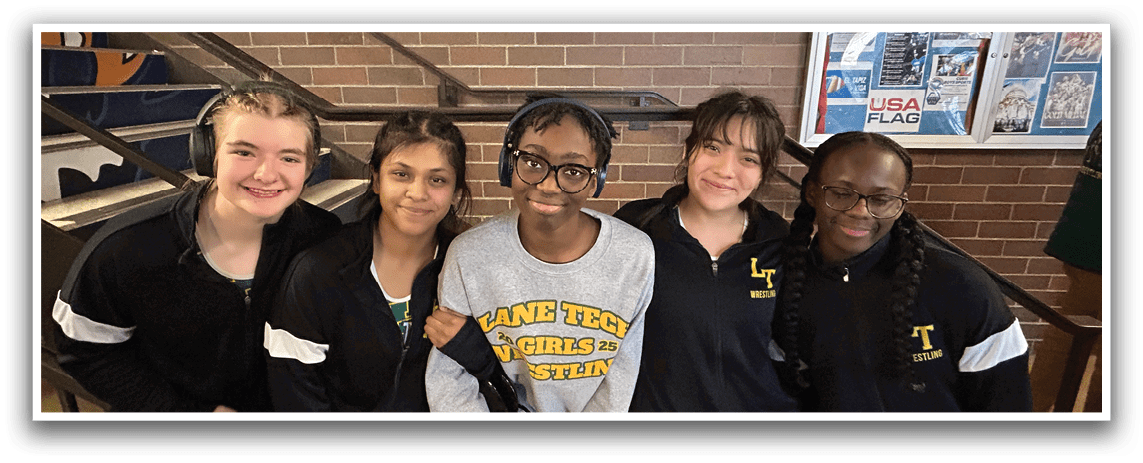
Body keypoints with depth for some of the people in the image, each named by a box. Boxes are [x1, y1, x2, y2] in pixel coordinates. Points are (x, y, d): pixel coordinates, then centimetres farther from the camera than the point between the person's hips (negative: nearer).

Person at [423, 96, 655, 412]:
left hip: (597, 413, 2)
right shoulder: (468, 256, -10)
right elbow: (447, 378, -3)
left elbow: (624, 381, -3)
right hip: (507, 407, -1)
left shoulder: (638, 258, -10)